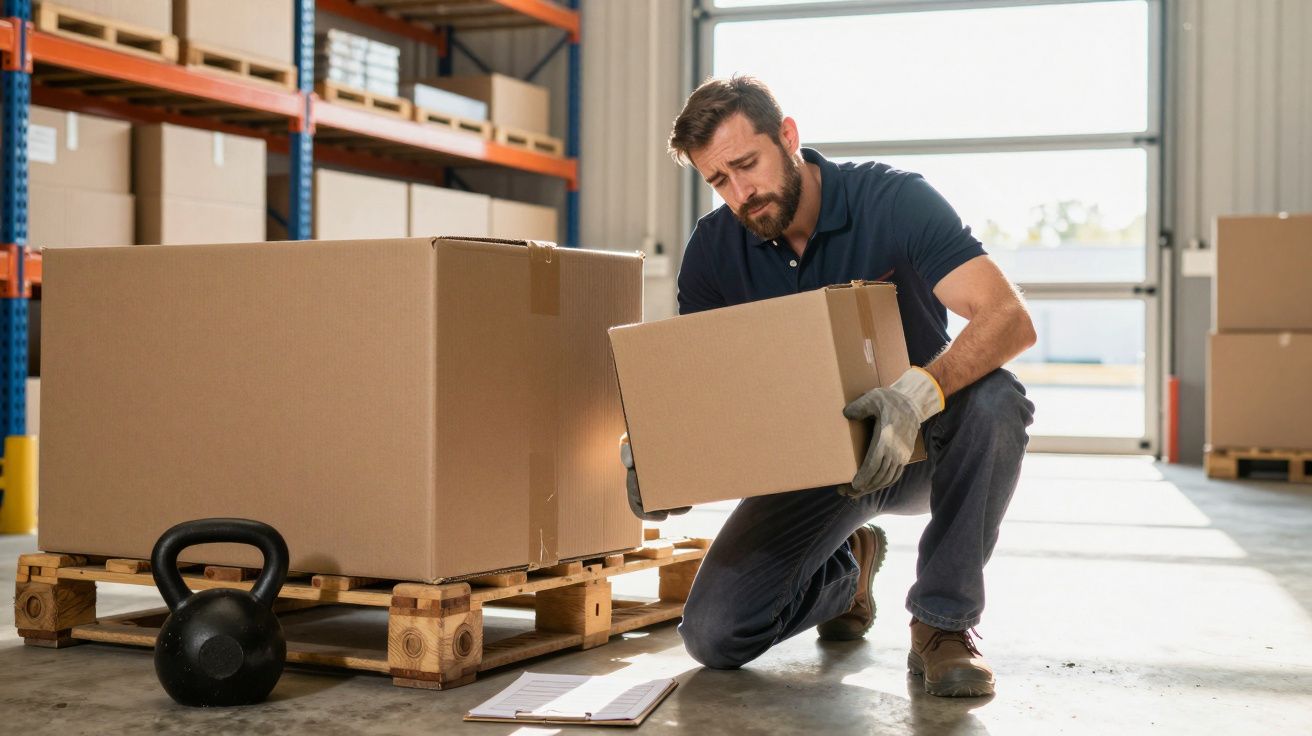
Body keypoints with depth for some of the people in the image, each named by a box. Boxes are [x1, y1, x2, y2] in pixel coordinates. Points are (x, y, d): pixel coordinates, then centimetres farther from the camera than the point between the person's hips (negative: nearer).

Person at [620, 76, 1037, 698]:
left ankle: (944, 621, -18)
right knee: (712, 635, -15)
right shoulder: (713, 249, -7)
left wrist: (918, 391, -49)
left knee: (994, 399, -37)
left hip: (916, 442, -2)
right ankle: (845, 569, 19)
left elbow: (1009, 318, -30)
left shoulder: (895, 201, -19)